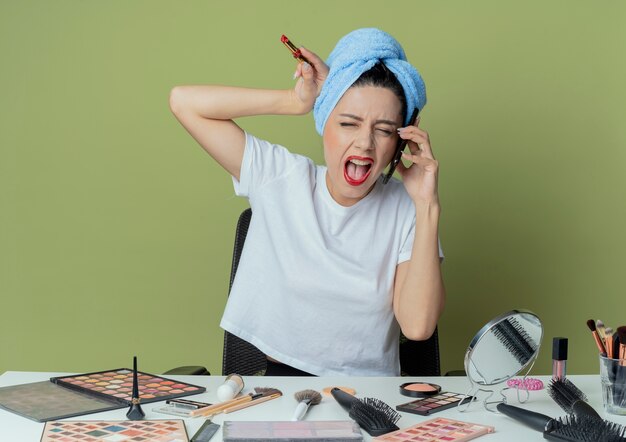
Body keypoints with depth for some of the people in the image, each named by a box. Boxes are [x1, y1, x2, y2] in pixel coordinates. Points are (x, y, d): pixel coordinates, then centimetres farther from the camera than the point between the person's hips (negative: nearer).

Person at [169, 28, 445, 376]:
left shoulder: (405, 211, -3)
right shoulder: (279, 178, -2)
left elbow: (418, 326, -14)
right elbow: (185, 102, -5)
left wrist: (427, 206, -13)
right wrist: (296, 102, -8)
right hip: (279, 382, 1)